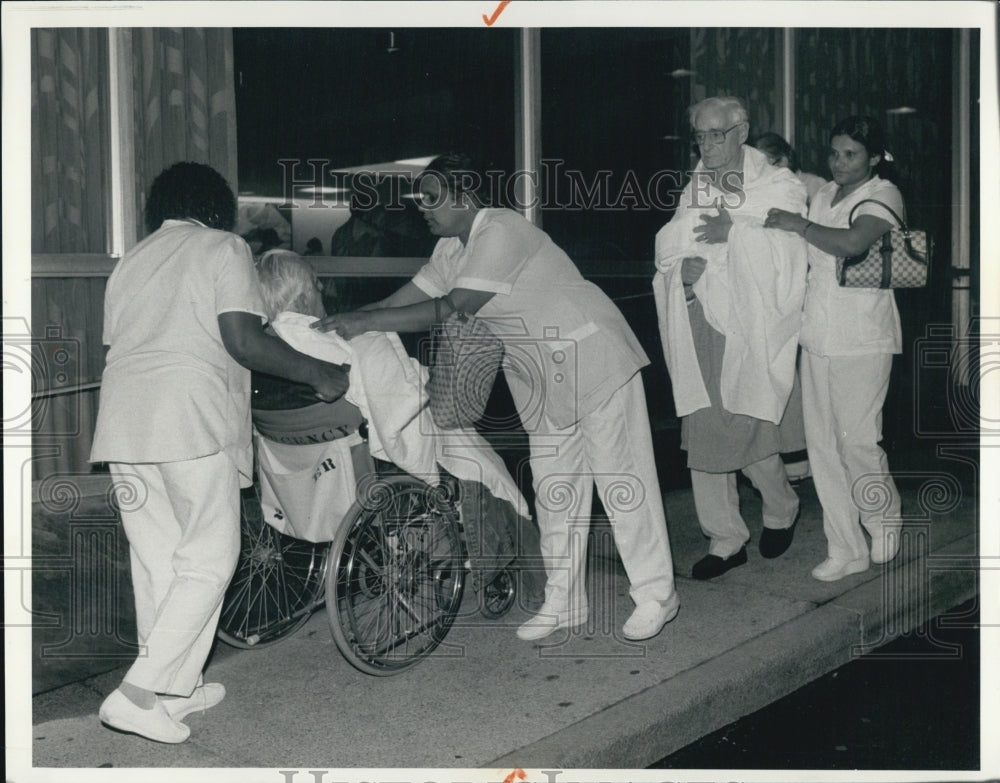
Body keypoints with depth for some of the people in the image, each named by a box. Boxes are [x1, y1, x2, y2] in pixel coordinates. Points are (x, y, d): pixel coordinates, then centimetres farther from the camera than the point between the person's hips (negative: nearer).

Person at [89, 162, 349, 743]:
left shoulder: (130, 261, 24)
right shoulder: (223, 248, 5)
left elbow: (117, 342, 21)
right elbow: (242, 340, -8)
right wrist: (320, 374, 0)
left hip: (123, 422, 7)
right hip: (192, 418, -7)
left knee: (156, 562, 12)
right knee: (208, 562, 0)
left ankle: (176, 689, 20)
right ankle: (140, 693, -7)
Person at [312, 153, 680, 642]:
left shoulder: (500, 233, -24)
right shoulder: (452, 248, 6)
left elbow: (454, 309, -31)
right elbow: (407, 298, 5)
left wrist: (367, 322, -32)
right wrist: (344, 321, -8)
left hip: (592, 357, -9)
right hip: (542, 376, 9)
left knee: (620, 478, -3)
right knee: (554, 487, 11)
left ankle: (655, 596, 8)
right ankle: (563, 601, 20)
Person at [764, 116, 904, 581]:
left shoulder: (883, 194, -7)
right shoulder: (823, 194, 14)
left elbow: (853, 242, -26)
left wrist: (799, 225, -15)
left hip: (862, 341, -7)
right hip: (817, 335, 7)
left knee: (858, 441, -4)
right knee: (823, 445, 5)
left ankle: (885, 523, 25)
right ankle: (846, 550, 14)